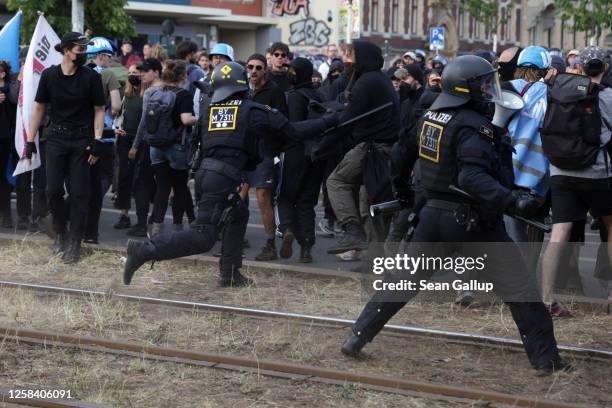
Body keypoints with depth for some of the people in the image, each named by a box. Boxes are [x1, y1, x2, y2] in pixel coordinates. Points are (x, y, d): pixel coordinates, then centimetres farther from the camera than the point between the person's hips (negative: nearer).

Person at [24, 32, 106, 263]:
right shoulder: (49, 75, -1)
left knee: (79, 192, -2)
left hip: (82, 140, -1)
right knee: (53, 190, -1)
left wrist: (96, 141, -10)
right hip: (56, 138, 1)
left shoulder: (91, 77, -4)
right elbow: (39, 108, 5)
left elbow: (99, 110, 0)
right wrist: (30, 140, 2)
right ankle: (61, 234, 21)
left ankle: (74, 243, 5)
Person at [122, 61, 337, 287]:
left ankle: (229, 274, 24)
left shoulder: (209, 110, 16)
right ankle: (145, 250, -20)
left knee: (239, 214, 26)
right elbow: (293, 130, 6)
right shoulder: (253, 110, 3)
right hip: (224, 178, -7)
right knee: (203, 237, -7)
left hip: (204, 172, 7)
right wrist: (329, 120, 16)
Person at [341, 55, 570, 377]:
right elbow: (472, 178, -31)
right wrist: (512, 201, -38)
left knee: (402, 280, 17)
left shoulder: (429, 117, 6)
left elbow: (404, 154, 19)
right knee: (520, 291, 1)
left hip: (434, 215, 7)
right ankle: (546, 360, 2)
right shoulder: (473, 126, -18)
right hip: (472, 222, -7)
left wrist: (402, 189, 35)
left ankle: (356, 338, 18)